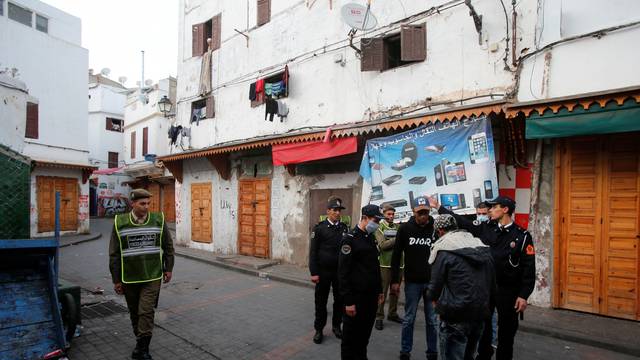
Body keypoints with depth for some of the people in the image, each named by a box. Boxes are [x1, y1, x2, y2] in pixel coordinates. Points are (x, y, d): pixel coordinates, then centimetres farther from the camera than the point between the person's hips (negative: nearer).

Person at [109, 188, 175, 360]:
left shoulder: (159, 219, -4)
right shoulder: (120, 223, -4)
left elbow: (168, 246, 6)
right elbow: (114, 254, 1)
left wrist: (168, 268, 6)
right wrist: (116, 280, 1)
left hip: (152, 277, -1)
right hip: (129, 278, 1)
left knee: (146, 312, -6)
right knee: (134, 313, 16)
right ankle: (139, 341, 36)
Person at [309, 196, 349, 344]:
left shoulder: (344, 228, 2)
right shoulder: (319, 228, -8)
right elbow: (313, 252, -7)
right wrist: (314, 273, -11)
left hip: (340, 271, 3)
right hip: (323, 271, -3)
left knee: (339, 300, 14)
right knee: (321, 301, 9)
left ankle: (336, 326, 33)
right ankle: (319, 330, 24)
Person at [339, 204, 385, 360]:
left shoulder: (371, 238, 9)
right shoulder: (350, 239, -15)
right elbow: (343, 273, -17)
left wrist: (379, 290, 17)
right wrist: (348, 301, -17)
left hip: (371, 296, 7)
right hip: (356, 297, -7)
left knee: (365, 333, 17)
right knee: (351, 335, 8)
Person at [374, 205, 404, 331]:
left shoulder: (398, 227, 11)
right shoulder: (380, 227, -1)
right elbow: (383, 245, -14)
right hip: (385, 264, -5)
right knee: (382, 291, 0)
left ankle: (392, 314, 28)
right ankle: (379, 317, 9)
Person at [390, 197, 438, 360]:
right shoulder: (405, 228, -6)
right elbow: (396, 256, -3)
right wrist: (394, 280, -4)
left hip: (433, 281, 1)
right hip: (412, 281, 0)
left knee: (432, 320, 11)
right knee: (409, 319, 11)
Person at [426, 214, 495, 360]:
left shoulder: (444, 250, -12)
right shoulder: (483, 248, 7)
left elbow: (436, 284, -10)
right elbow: (493, 283, 10)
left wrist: (431, 296, 11)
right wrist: (485, 303, 21)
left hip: (455, 317, -7)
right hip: (480, 315, 7)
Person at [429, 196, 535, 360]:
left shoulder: (522, 236, -10)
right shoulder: (486, 228, 1)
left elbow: (529, 268, -11)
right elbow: (462, 222, 5)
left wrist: (523, 295, -14)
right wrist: (438, 207, 5)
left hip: (508, 291, -4)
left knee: (507, 328, 11)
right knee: (483, 324, 18)